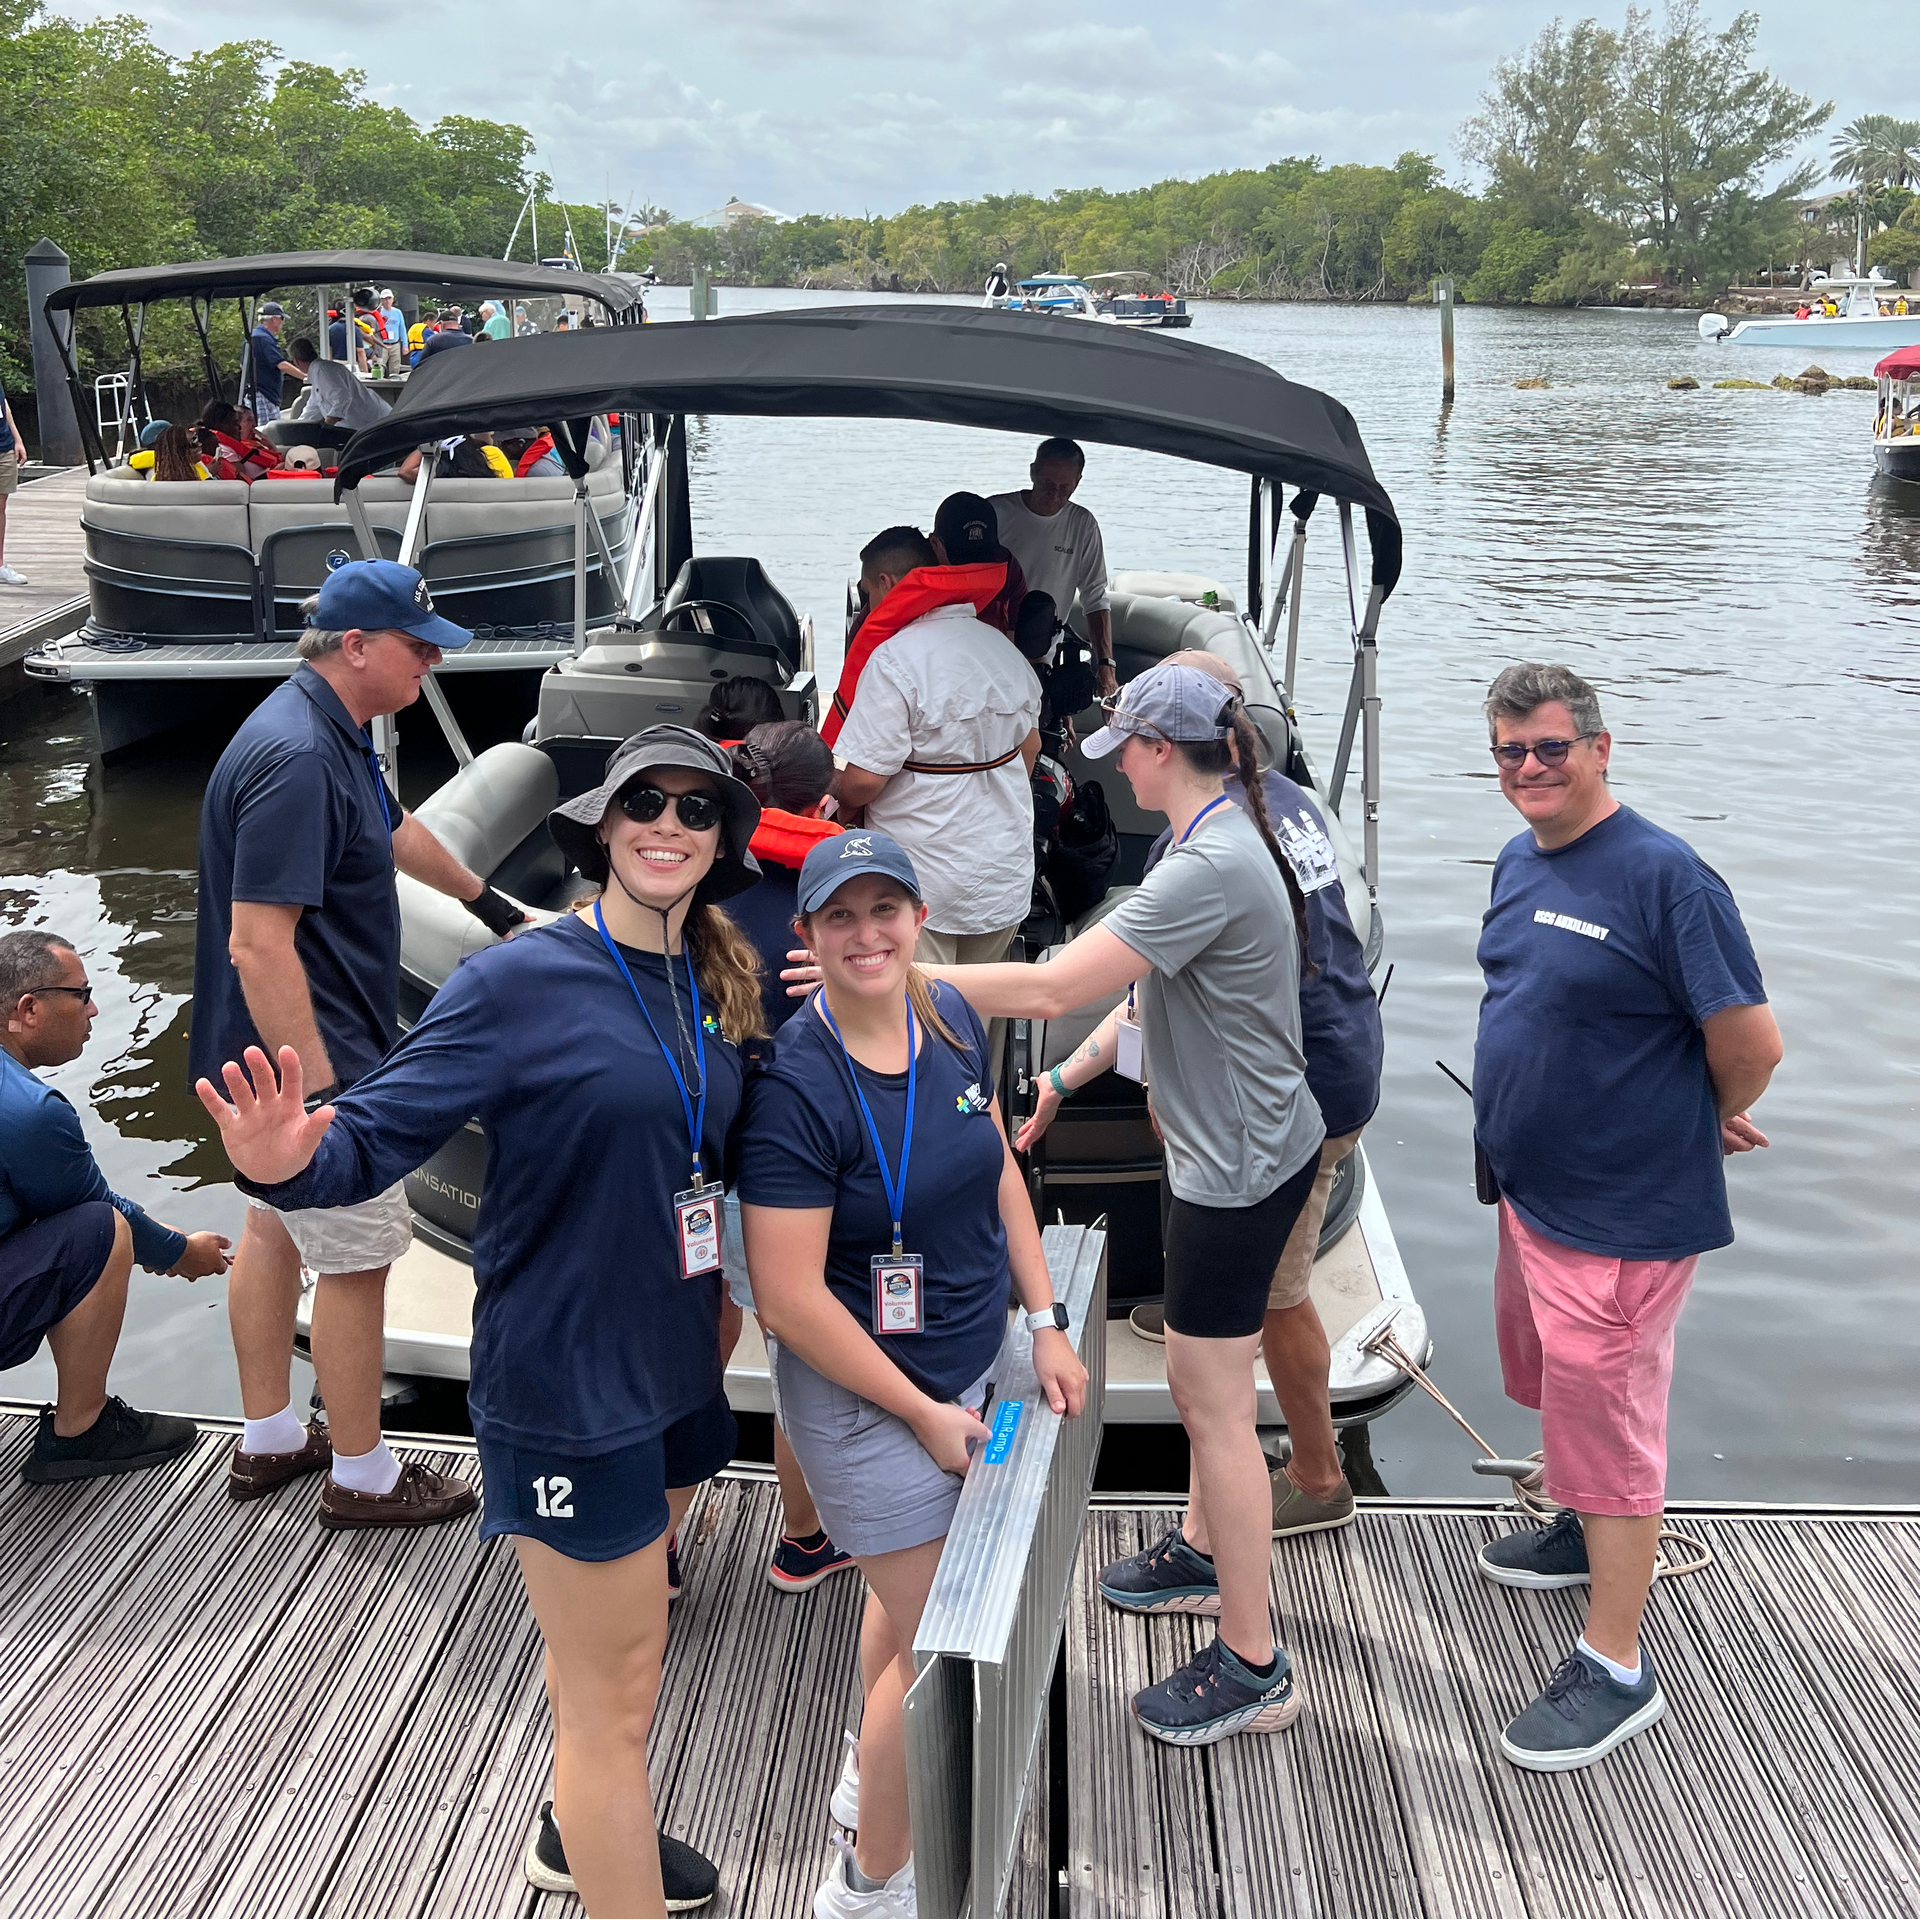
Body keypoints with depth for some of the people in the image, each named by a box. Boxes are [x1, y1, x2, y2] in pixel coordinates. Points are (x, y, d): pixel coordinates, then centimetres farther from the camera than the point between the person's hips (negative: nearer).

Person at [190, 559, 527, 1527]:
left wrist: (486, 900, 44)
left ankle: (268, 1439, 35)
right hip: (306, 1053, -11)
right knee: (358, 1256, 1)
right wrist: (317, 1095, -28)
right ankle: (361, 1476, 15)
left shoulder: (333, 734, 7)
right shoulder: (295, 759, -26)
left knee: (277, 1227, 19)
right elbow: (258, 946, -29)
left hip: (282, 1049, 11)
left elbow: (396, 829, 28)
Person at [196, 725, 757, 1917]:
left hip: (676, 1366, 8)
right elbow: (380, 1131, -22)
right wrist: (292, 1163, -40)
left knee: (614, 1634, 27)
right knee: (615, 1691, 3)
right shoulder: (519, 983, -17)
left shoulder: (719, 987, 3)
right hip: (568, 1383, -7)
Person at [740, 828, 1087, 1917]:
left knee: (909, 1595, 25)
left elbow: (999, 1169, 9)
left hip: (968, 1364, 7)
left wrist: (1047, 1324, 6)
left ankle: (873, 1780, 51)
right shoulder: (796, 1086, -25)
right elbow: (790, 1297, -24)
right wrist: (922, 1413, -17)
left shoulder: (951, 1020, -4)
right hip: (866, 1393, -7)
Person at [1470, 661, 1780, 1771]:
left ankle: (1618, 1669, 13)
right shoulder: (1521, 862, 4)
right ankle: (1590, 1533, 50)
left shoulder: (1663, 874, -23)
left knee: (1604, 1420, 0)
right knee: (1552, 1385, 26)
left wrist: (1705, 1124, -3)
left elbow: (1752, 1043, -22)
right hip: (1535, 1190, 9)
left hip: (1622, 1213, -9)